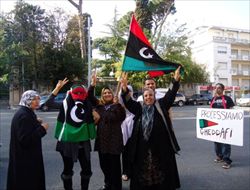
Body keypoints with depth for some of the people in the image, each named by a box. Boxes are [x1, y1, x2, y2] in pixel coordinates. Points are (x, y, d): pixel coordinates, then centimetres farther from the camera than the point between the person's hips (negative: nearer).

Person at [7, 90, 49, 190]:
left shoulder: (26, 112, 8)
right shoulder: (24, 115, -23)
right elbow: (25, 139, -28)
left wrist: (36, 123, 5)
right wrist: (42, 128, -22)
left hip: (26, 156, 10)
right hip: (25, 158, -10)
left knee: (28, 181, 21)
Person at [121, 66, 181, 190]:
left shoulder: (161, 105, 5)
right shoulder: (139, 107, 8)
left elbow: (170, 95, -4)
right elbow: (128, 102, -5)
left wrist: (175, 81, -17)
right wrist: (125, 90, -21)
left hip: (161, 145, -1)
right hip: (143, 146, 1)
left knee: (162, 168, 11)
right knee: (142, 169, 11)